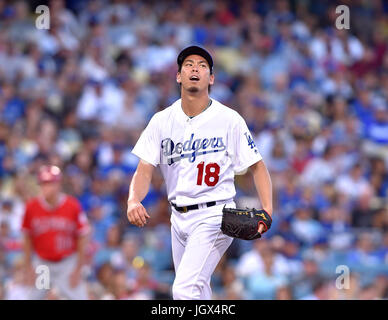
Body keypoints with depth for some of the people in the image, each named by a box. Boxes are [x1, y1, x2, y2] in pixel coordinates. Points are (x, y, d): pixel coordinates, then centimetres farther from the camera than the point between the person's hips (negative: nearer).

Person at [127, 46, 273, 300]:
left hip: (215, 215, -5)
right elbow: (145, 170, -1)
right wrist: (133, 200, -22)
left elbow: (257, 166, -2)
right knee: (198, 294, 13)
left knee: (185, 289, -22)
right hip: (180, 218, 5)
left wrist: (267, 209, -18)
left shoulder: (229, 119, -5)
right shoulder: (162, 121, 5)